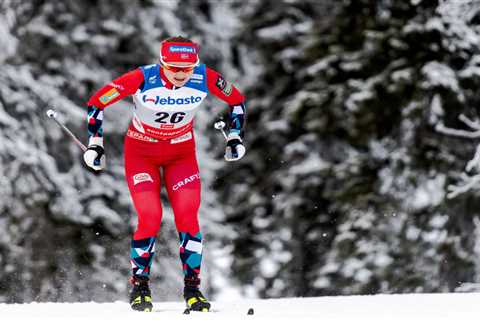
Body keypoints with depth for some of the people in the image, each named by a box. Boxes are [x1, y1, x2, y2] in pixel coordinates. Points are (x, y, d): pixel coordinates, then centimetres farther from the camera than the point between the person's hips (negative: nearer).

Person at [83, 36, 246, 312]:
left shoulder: (205, 78, -20)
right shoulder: (143, 79, -27)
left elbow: (237, 100, 0)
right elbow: (97, 103, -16)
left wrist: (235, 137, -3)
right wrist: (95, 144, -15)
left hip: (181, 152, 2)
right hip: (141, 152, -2)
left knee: (188, 216, -14)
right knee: (150, 218, -15)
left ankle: (193, 287, -2)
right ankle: (140, 285, 3)